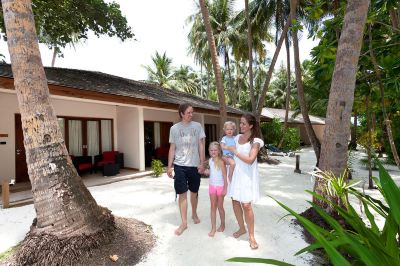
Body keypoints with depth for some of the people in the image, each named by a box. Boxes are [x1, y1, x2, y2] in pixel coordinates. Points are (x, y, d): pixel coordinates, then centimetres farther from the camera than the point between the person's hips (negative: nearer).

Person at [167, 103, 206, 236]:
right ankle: (184, 222, 14)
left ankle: (194, 213, 39)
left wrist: (202, 163, -6)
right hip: (180, 165, 0)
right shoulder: (174, 128, 0)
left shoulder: (197, 126, 0)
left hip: (194, 165, 1)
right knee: (182, 194, 2)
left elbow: (201, 145, 1)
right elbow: (172, 148, 3)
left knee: (194, 192, 14)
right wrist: (169, 166, 0)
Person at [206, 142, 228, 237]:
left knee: (220, 207, 10)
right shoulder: (210, 160, 0)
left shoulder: (221, 161, -17)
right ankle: (213, 228, 18)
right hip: (212, 186, 5)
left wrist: (225, 189, -14)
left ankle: (222, 225, 32)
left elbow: (225, 176, -14)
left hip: (220, 186, -5)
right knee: (213, 207, 9)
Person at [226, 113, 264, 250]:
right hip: (235, 174, 6)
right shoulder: (237, 137, 5)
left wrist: (234, 151, -19)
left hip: (247, 176, -5)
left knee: (246, 205, -4)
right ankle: (242, 228, 34)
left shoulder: (255, 141, -11)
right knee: (235, 202, 11)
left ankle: (251, 236, 16)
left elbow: (250, 160, -22)